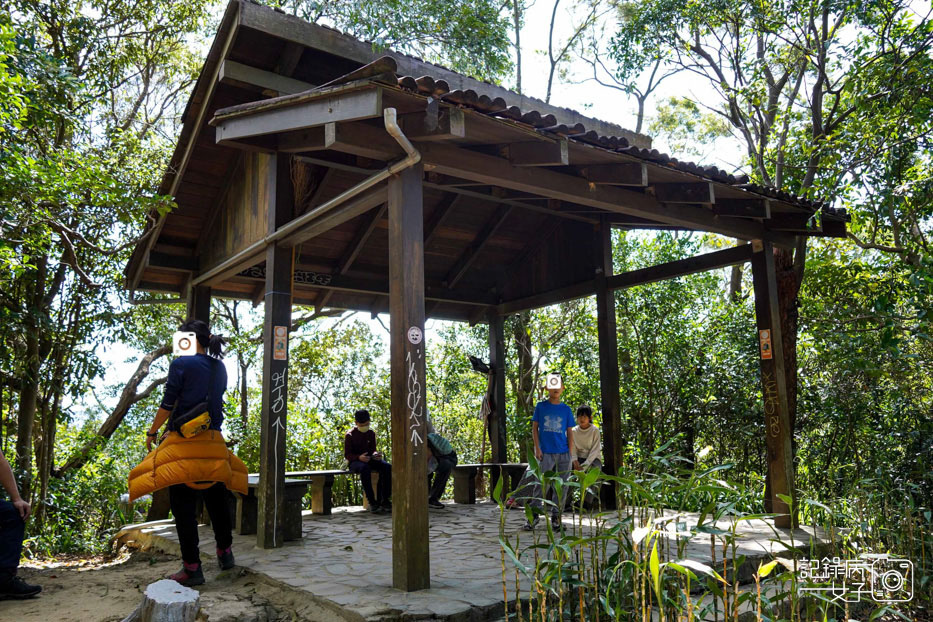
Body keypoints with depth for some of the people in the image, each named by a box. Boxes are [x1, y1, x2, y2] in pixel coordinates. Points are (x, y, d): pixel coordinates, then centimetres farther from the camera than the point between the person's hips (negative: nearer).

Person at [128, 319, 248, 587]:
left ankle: (192, 568, 4)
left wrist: (152, 433, 3)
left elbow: (168, 404, -10)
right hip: (213, 441, 6)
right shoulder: (219, 368, 10)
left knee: (183, 504, 1)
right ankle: (225, 552, 30)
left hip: (183, 442, -6)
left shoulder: (181, 364, -8)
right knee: (216, 498, 19)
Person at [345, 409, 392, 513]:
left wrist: (376, 454, -10)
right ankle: (372, 502, -38)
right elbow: (347, 454, -6)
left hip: (369, 459, 5)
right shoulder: (350, 435, -4)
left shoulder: (371, 432, 9)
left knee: (387, 467, -25)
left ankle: (384, 500, -23)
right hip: (355, 462, -4)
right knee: (365, 468, -41)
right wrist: (359, 457, -26)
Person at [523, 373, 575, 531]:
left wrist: (571, 454, 3)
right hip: (545, 453, -2)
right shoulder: (540, 406, 5)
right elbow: (534, 428, 5)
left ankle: (556, 517, 17)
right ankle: (533, 516, 4)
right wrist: (537, 448, -3)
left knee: (562, 486, 4)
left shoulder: (566, 409, 9)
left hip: (563, 454, 2)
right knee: (541, 485, -6)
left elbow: (570, 433, 10)